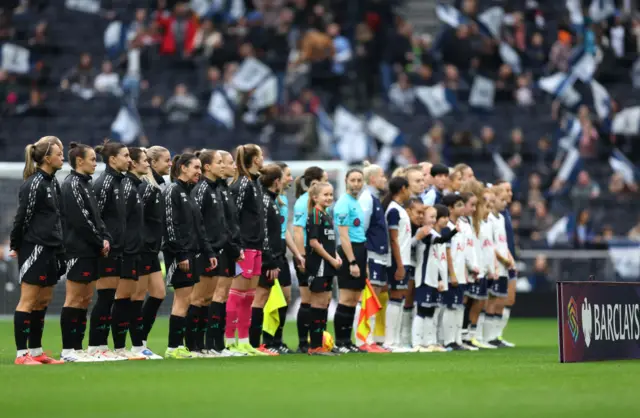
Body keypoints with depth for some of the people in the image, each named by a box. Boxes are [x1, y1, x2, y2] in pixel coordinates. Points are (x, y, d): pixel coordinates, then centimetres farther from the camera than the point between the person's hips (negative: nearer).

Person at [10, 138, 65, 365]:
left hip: (48, 250, 9)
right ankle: (21, 354, -4)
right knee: (28, 301, -6)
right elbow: (22, 216, -13)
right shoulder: (34, 184, -14)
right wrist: (16, 246, -8)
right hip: (34, 248, -9)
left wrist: (51, 246, 13)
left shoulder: (49, 182, 15)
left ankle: (36, 351, 16)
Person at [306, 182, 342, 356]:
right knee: (319, 303, -6)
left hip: (328, 265, 9)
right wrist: (331, 259, -14)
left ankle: (320, 343, 13)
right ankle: (315, 346, -3)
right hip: (318, 265, -9)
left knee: (324, 302, 9)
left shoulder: (327, 216, 15)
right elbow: (314, 242, -18)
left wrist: (336, 256, 4)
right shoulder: (315, 215, -12)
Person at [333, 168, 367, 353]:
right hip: (348, 253, -9)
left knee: (354, 300, 9)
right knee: (346, 299, -9)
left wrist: (363, 263, 20)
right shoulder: (344, 203, -10)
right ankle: (340, 342, -6)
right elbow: (344, 236, -16)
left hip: (359, 252, 9)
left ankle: (347, 341, 12)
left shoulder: (357, 203, 17)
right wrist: (352, 262, -20)